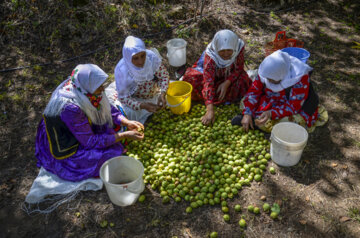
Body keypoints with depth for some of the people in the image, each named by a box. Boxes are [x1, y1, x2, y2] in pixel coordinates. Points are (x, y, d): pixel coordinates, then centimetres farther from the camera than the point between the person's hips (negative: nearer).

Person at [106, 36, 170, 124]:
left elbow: (164, 76, -14)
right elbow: (123, 97, -26)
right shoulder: (121, 70, -34)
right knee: (129, 112, -23)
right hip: (131, 97, -4)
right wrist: (143, 106, -41)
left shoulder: (152, 57, -30)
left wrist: (162, 94, -33)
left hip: (152, 94, 4)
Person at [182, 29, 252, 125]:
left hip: (229, 76, 3)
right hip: (212, 74, -2)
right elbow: (208, 82, -44)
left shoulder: (239, 47, -28)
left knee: (243, 81, -28)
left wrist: (226, 83, -32)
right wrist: (210, 110, -52)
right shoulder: (210, 56, -36)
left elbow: (238, 69, -14)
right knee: (192, 80, -29)